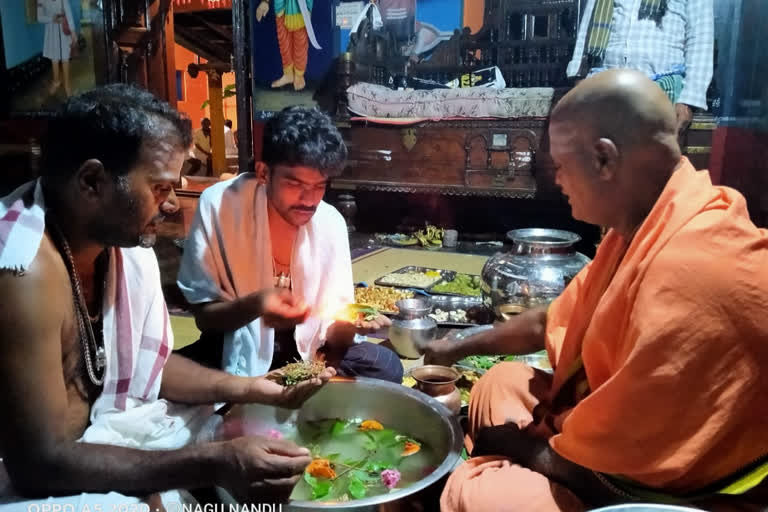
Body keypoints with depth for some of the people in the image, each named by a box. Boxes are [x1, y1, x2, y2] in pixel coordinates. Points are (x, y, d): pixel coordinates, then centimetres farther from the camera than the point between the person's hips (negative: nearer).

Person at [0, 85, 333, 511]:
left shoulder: (120, 235, -7)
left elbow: (147, 363, 5)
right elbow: (42, 463, -29)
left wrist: (251, 388, -7)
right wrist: (213, 464, -32)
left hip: (84, 440, 7)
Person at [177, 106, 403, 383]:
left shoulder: (331, 222, -9)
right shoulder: (218, 205, -18)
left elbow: (332, 334, -6)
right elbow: (204, 317, -13)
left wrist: (348, 322, -30)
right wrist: (253, 307, -35)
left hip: (305, 351, 3)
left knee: (386, 367, -19)